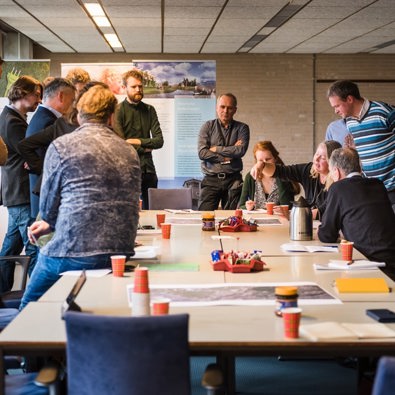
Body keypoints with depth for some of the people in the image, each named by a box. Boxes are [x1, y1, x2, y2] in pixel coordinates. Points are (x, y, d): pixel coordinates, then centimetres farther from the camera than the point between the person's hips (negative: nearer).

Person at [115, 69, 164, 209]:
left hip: (148, 169, 5)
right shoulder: (118, 111, -5)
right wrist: (146, 147, -3)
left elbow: (159, 141, 2)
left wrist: (138, 142, -11)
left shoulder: (149, 110, 11)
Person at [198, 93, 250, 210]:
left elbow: (241, 150, -9)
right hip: (211, 180, 0)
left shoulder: (242, 128, 8)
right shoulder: (208, 127, 7)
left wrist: (216, 149, -4)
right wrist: (227, 157, -8)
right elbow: (202, 153, -5)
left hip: (233, 180, 0)